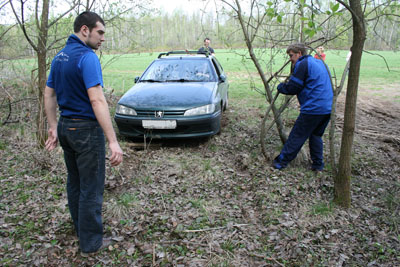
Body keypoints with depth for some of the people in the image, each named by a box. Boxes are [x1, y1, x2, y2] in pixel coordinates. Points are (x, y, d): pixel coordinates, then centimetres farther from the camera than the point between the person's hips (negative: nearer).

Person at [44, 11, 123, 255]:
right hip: (86, 129, -9)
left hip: (65, 126, 9)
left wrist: (54, 128, 18)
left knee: (74, 182, 21)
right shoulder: (87, 57, -19)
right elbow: (97, 101, -27)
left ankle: (81, 228, 39)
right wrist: (113, 142, -29)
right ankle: (91, 242, 16)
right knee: (91, 188, 3)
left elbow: (49, 95, 14)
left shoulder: (59, 57, 10)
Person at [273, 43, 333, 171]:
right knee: (316, 135, 19)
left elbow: (292, 88, -12)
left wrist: (280, 86, 8)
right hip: (328, 108, 8)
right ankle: (318, 164, 22)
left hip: (313, 109, -8)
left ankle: (281, 161, 9)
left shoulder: (302, 65, -9)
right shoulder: (319, 62, 19)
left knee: (296, 136, 0)